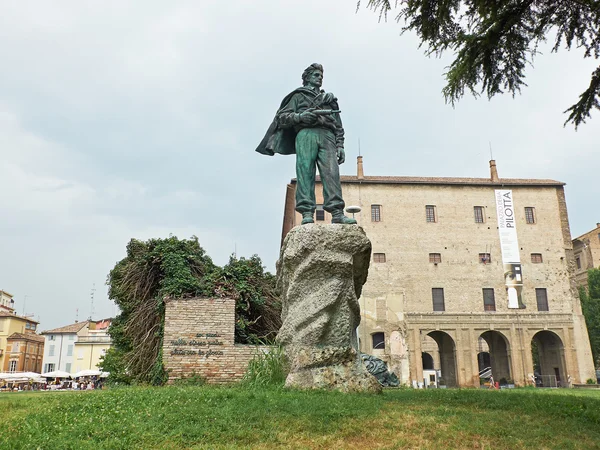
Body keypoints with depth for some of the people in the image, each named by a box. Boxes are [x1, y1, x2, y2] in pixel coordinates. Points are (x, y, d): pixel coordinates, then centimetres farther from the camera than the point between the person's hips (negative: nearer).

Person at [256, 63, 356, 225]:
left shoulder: (330, 98, 33)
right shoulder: (299, 95, 24)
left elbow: (338, 126, 25)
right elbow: (282, 117, 12)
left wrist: (340, 146, 9)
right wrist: (299, 116, -8)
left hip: (327, 136, 2)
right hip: (306, 134, -2)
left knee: (332, 173, -16)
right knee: (305, 173, -17)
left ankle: (337, 214, -27)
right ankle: (307, 213, -24)